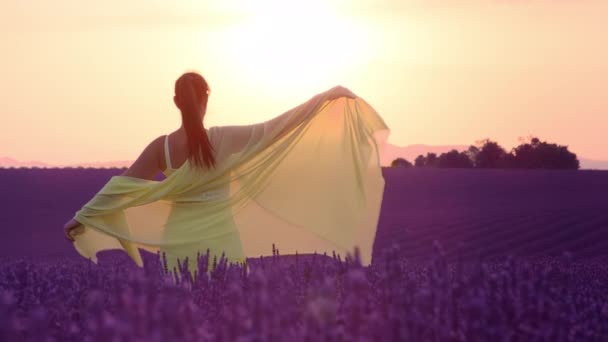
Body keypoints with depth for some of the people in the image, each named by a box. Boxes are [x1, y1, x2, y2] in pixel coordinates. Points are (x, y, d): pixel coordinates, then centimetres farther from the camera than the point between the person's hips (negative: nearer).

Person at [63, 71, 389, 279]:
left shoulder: (160, 147, -5)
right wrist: (325, 98, -3)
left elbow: (119, 187, -1)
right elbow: (275, 127, -9)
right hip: (220, 241, -2)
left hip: (180, 242, 2)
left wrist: (81, 218, 9)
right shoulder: (223, 140, -10)